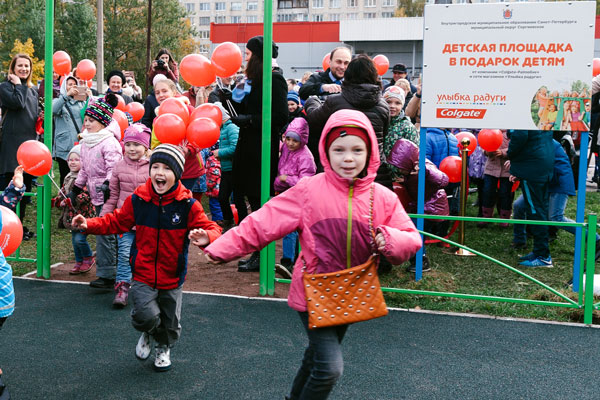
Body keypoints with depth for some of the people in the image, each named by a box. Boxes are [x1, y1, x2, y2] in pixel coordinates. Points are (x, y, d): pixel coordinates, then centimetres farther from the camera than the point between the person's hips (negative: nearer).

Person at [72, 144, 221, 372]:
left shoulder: (188, 205, -13)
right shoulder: (137, 200, -9)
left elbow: (211, 228, -12)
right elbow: (116, 221, 3)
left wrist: (207, 237, -37)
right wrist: (89, 225, -11)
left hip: (172, 276, 1)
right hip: (143, 274, 0)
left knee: (169, 321, 16)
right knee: (146, 315, -19)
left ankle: (164, 348, 51)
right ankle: (148, 334, 20)